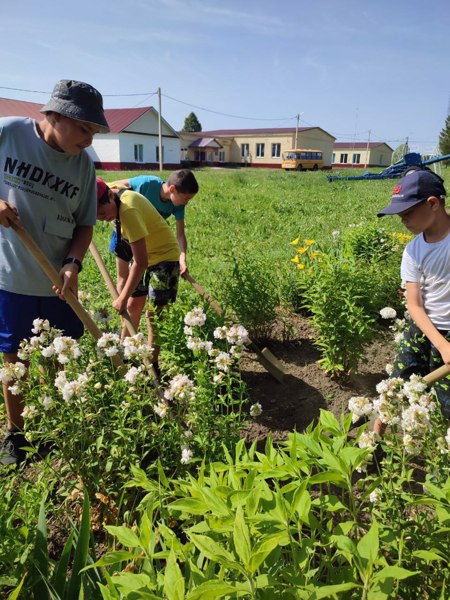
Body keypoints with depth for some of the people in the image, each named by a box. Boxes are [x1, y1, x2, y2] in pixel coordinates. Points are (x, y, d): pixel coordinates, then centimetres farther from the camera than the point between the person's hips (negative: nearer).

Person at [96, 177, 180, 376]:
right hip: (142, 252, 8)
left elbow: (141, 262, -33)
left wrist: (123, 297, -24)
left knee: (154, 314, -7)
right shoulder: (112, 191, -11)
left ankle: (153, 365, 6)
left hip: (164, 255, -8)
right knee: (133, 305, 14)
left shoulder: (128, 210, -35)